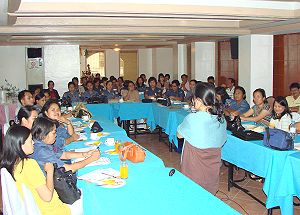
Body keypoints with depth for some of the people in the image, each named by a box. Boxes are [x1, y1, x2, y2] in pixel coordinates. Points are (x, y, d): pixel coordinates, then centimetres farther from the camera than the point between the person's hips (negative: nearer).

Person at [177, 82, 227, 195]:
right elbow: (222, 140, 9)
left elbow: (179, 135, -4)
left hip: (194, 167, -5)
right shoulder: (221, 119, -5)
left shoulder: (192, 119, -22)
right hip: (213, 166, 5)